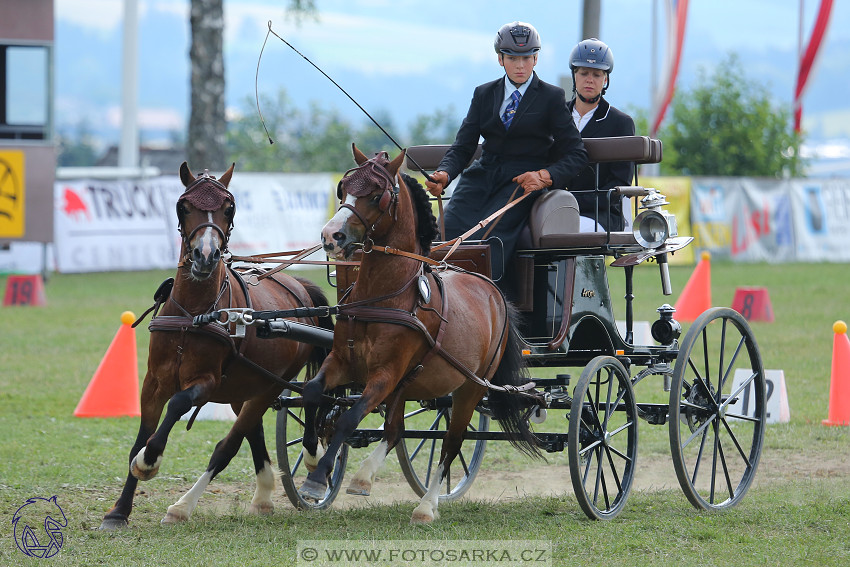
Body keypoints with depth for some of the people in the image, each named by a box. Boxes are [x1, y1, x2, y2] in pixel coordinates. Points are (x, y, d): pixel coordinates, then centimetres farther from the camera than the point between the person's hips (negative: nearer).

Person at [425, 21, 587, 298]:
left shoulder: (552, 98, 7)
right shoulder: (484, 94, 17)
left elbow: (576, 154, 4)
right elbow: (463, 147, 10)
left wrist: (546, 176, -16)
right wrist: (444, 174, -12)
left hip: (523, 179, -4)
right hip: (482, 177, 4)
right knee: (448, 231, -25)